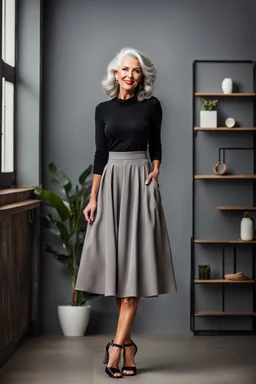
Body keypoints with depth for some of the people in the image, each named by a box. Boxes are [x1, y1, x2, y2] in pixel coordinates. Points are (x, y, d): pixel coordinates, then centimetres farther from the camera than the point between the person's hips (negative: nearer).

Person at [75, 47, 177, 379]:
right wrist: (93, 198, 1)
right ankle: (128, 343, 8)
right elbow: (100, 155, 7)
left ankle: (117, 343, -10)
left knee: (134, 262, -9)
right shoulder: (103, 109, 9)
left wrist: (156, 168, -7)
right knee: (115, 261, 0)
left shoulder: (151, 105, 5)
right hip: (111, 183, 2)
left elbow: (155, 145, 13)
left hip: (140, 182, -2)